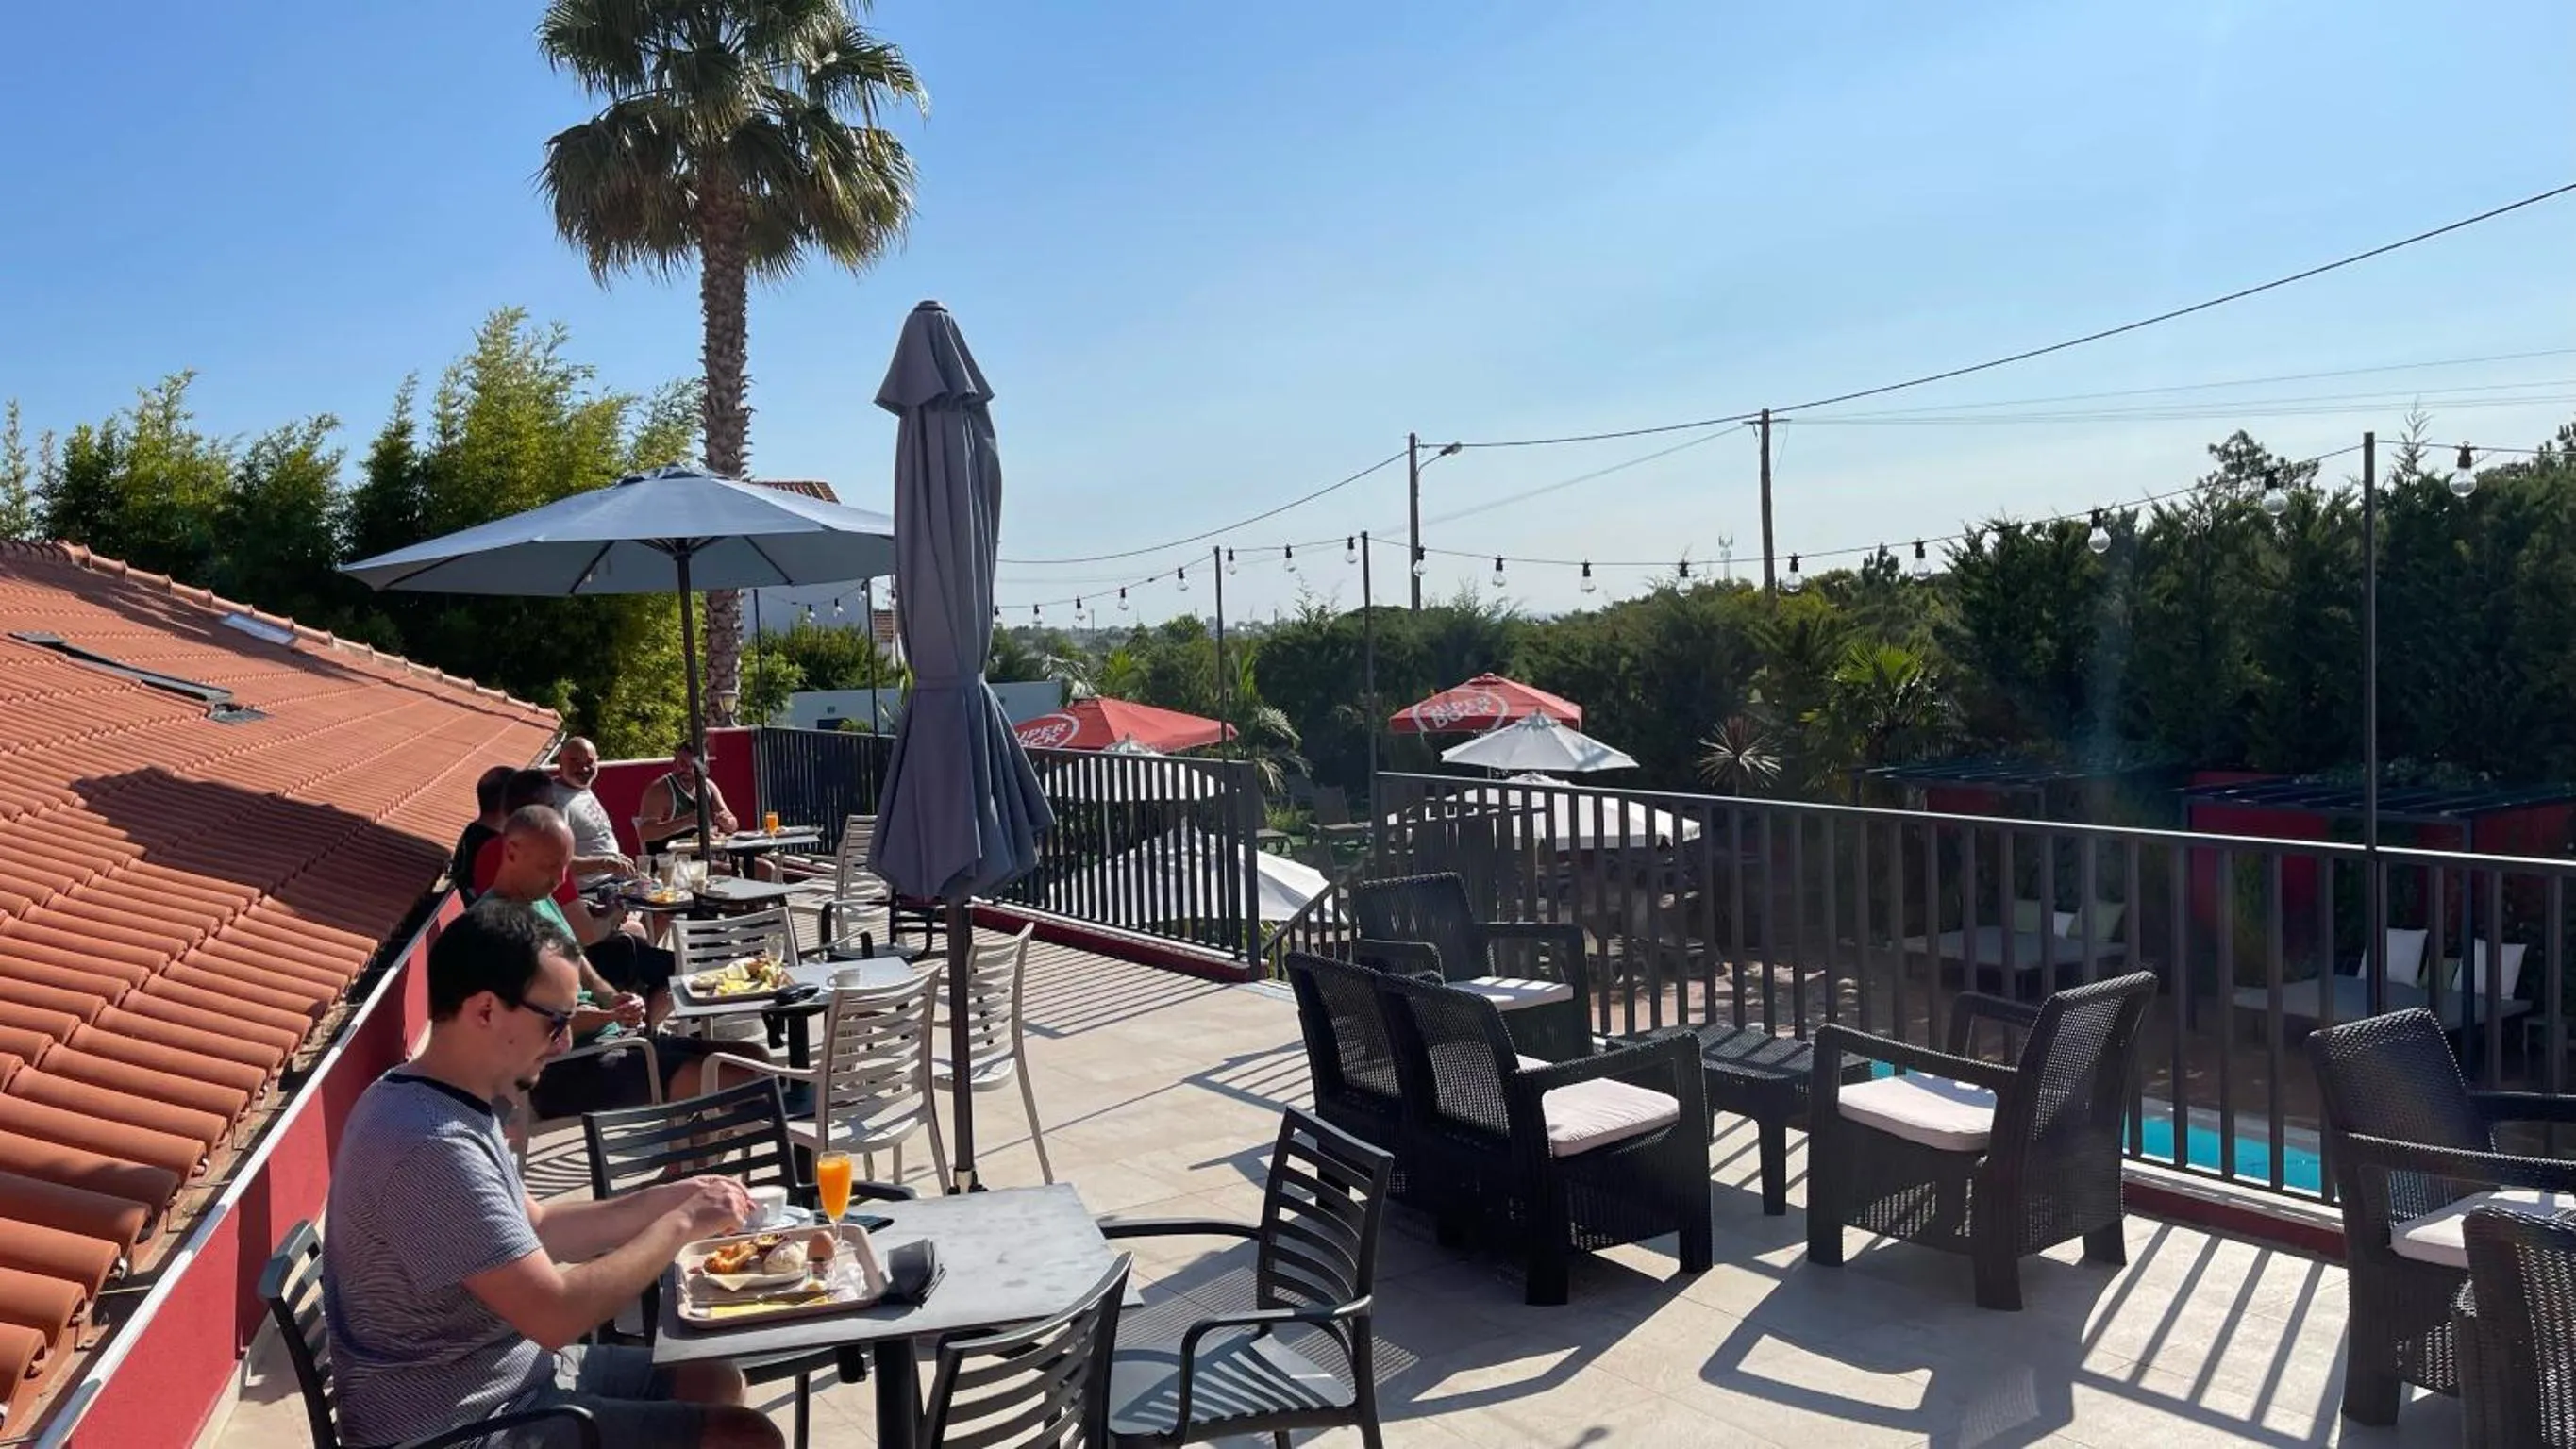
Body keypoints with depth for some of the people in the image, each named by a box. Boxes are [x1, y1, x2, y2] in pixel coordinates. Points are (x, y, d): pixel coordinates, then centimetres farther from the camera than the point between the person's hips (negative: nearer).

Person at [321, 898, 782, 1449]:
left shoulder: (436, 1100, 3)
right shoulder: (431, 1147, -29)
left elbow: (533, 1228, 13)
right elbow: (556, 1314, -28)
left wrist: (664, 1199, 2)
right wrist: (680, 1224, -16)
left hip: (505, 1370, 10)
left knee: (715, 1382, 17)